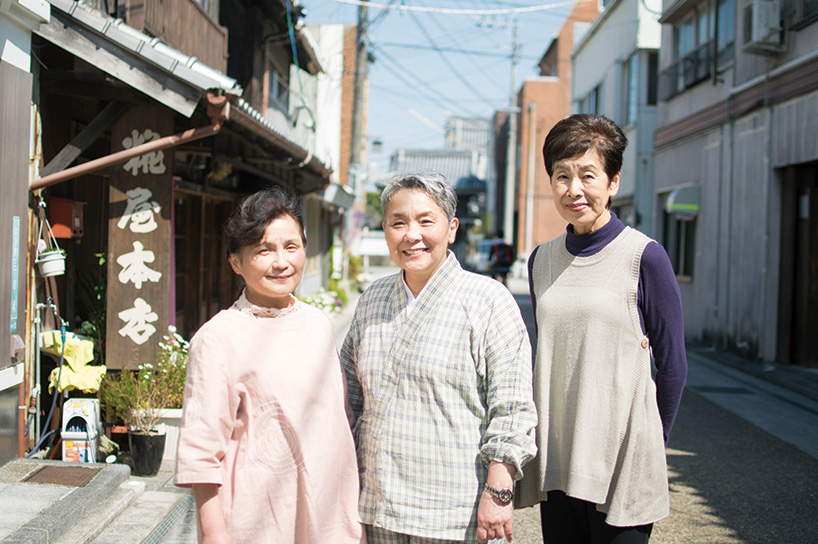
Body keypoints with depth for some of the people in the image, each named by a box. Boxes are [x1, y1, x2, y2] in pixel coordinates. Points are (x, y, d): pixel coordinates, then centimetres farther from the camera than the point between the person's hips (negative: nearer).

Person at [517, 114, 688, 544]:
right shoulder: (542, 260, 8)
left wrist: (648, 445, 3)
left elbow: (672, 366, -2)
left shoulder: (644, 257, -7)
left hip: (622, 462, -4)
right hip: (555, 459, 5)